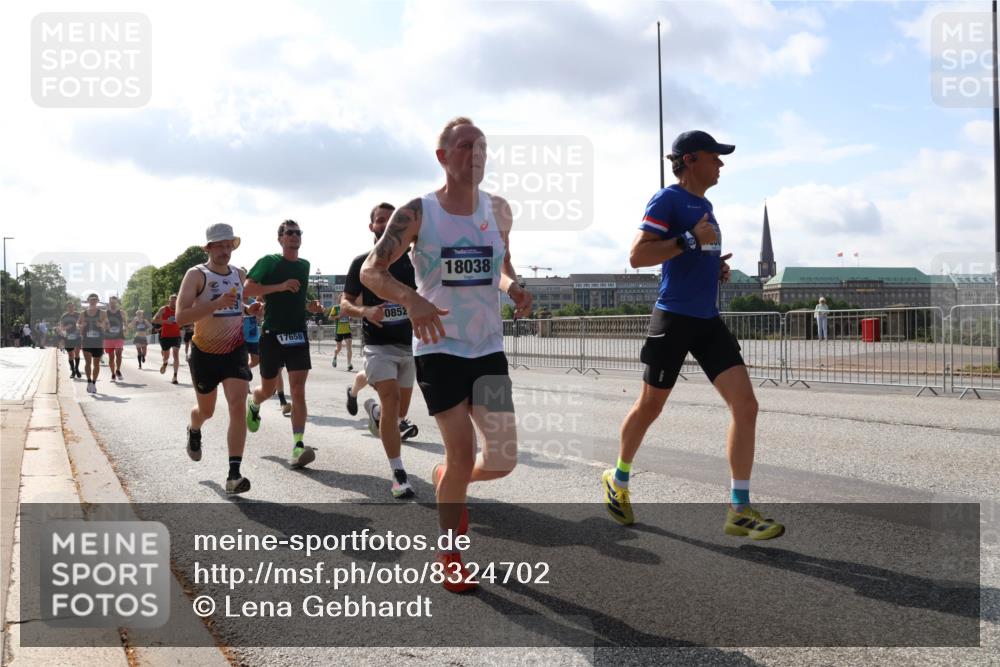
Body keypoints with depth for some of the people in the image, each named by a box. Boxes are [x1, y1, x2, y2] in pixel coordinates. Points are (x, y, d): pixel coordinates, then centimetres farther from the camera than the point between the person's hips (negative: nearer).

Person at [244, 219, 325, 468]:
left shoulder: (304, 265, 13)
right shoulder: (269, 262, -3)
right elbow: (246, 289, -13)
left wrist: (310, 306, 8)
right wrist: (280, 286, -20)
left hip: (298, 335, 3)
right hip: (273, 334, -3)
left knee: (298, 391, -10)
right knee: (268, 390, 12)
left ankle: (298, 447, -15)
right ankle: (253, 404, 49)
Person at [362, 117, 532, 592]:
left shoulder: (498, 210, 6)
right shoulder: (417, 213, -7)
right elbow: (371, 270, -11)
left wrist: (514, 288, -5)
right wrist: (411, 299, -31)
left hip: (489, 348, 4)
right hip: (438, 348, -4)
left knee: (503, 460, 0)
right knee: (462, 454, -10)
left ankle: (447, 480, 36)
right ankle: (449, 555, 13)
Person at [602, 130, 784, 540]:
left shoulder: (705, 205, 17)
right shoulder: (668, 200, -9)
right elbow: (637, 256, -18)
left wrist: (716, 268, 11)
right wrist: (691, 239, -21)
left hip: (708, 321, 8)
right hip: (674, 319, -7)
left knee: (746, 405, -6)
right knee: (650, 407, 7)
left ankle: (739, 510, -2)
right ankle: (618, 480, 33)